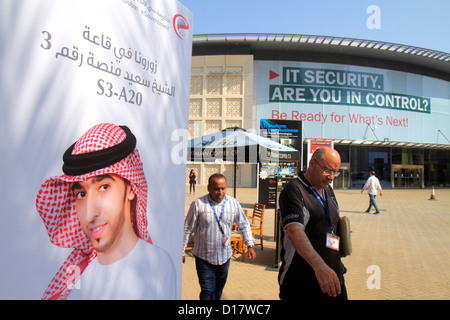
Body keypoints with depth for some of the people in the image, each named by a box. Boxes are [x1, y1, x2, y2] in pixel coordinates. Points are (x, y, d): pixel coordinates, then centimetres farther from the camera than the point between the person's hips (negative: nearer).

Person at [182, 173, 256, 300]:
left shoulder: (233, 203, -2)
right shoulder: (198, 204, -12)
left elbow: (244, 225, 10)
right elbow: (187, 229, -4)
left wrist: (250, 245, 3)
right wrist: (181, 252, -1)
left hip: (224, 256, 4)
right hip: (204, 257, -3)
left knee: (218, 291, 18)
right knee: (207, 292, -3)